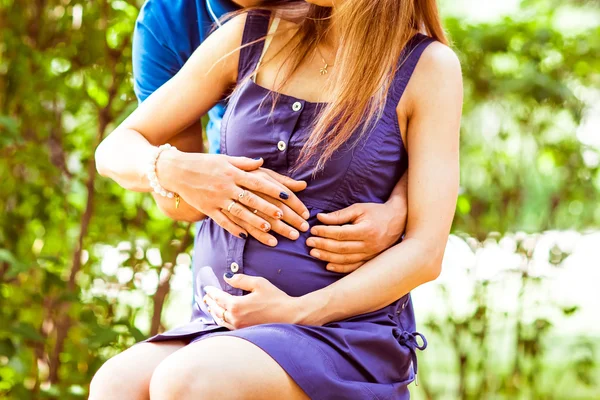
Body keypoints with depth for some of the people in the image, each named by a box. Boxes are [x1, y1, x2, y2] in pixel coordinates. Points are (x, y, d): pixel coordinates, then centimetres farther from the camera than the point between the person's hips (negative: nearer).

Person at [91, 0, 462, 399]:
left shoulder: (430, 67, -2)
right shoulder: (251, 36, 8)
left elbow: (425, 251, -8)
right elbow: (116, 150, 12)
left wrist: (297, 312, -20)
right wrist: (176, 171, -12)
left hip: (345, 341, -4)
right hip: (225, 328, 4)